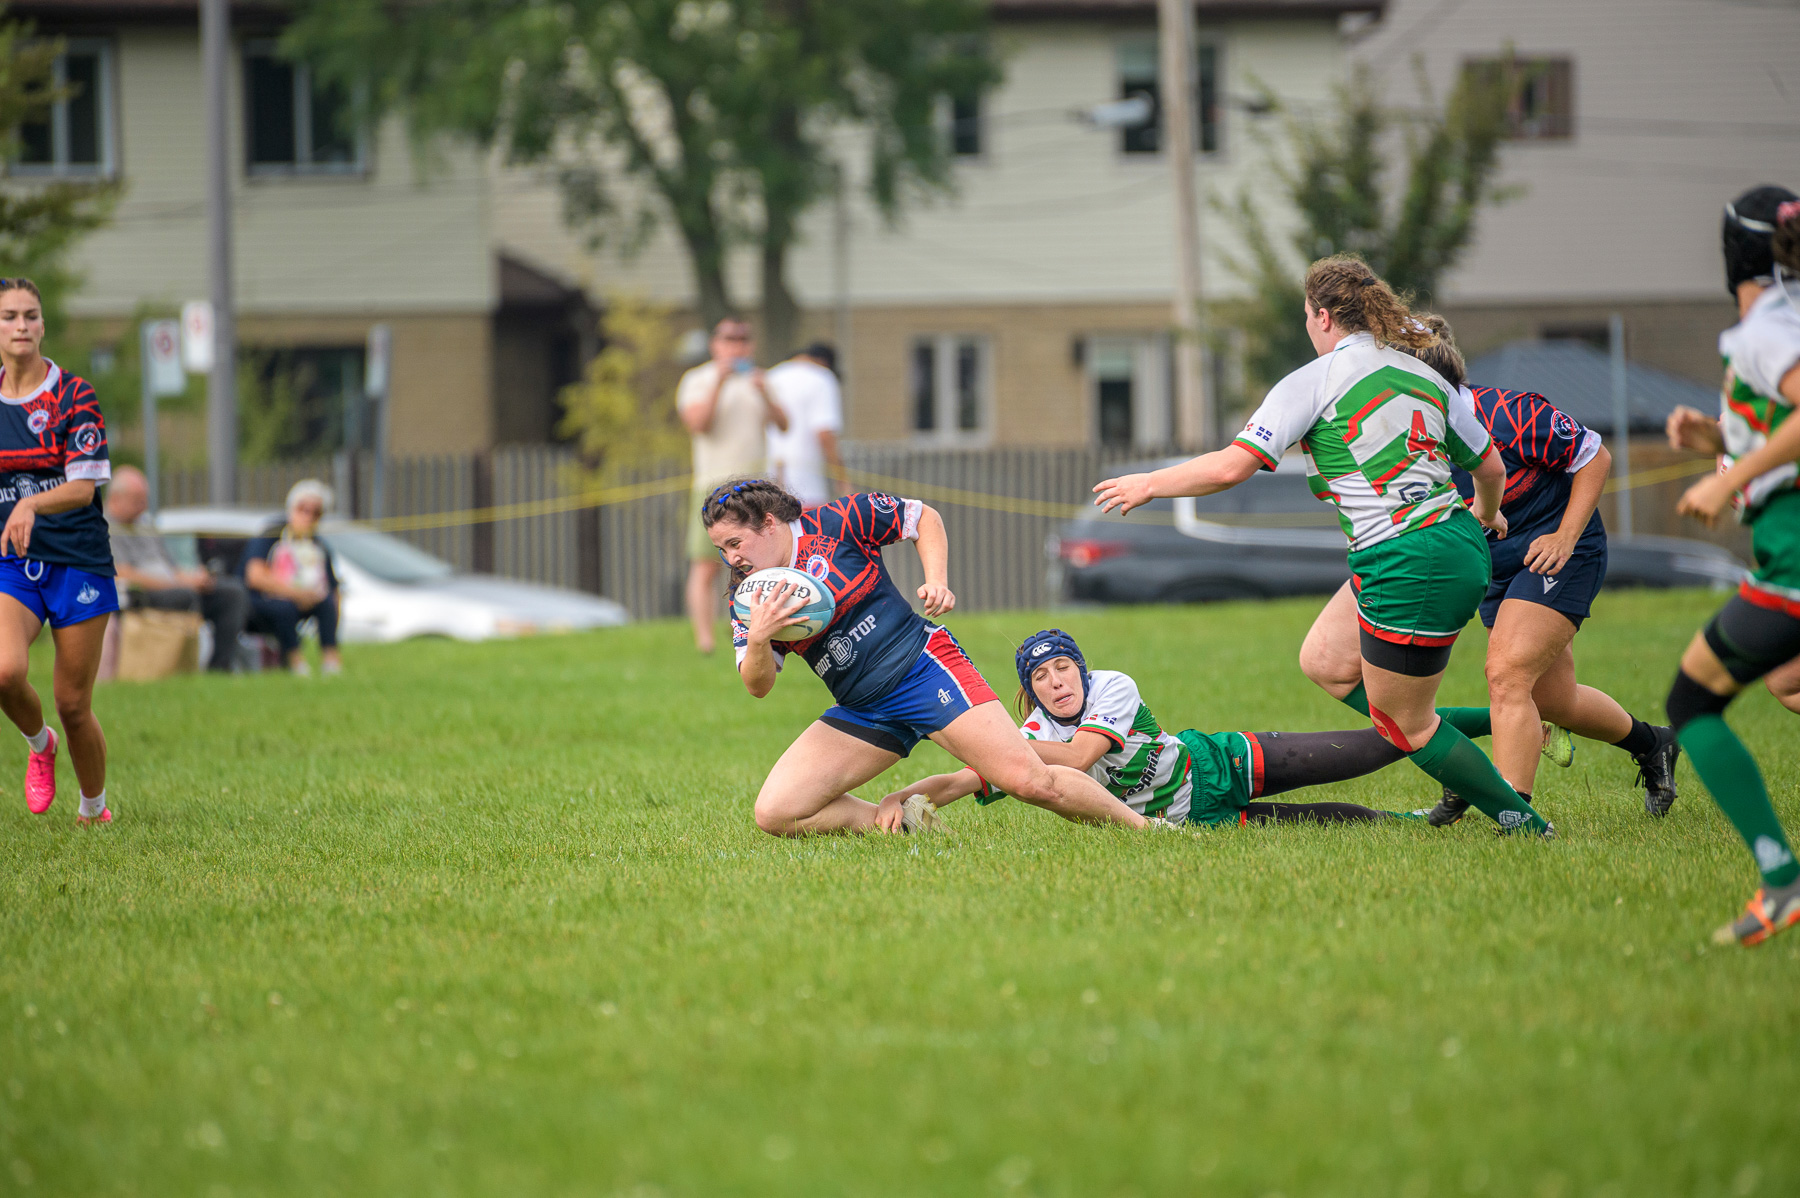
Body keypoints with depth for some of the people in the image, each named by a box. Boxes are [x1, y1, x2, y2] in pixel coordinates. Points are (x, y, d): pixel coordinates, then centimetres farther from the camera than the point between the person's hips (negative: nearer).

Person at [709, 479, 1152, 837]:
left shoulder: (836, 523, -6)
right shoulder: (748, 601, 5)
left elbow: (924, 518, 6)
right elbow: (759, 686, 1)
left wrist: (937, 582, -10)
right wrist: (757, 640, -20)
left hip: (923, 665, -5)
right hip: (862, 711, 5)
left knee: (1028, 781, -19)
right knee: (774, 813, -10)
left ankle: (1141, 826, 0)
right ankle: (898, 822, 2)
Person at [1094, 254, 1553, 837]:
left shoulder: (1315, 380, -8)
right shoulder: (1425, 377, 12)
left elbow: (1231, 466, -13)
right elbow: (1491, 466, 20)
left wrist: (1148, 484, 2)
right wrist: (1488, 514, 43)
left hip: (1409, 567, -8)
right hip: (1460, 544, 8)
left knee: (1406, 727, 8)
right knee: (1323, 660, 22)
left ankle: (1521, 820, 11)